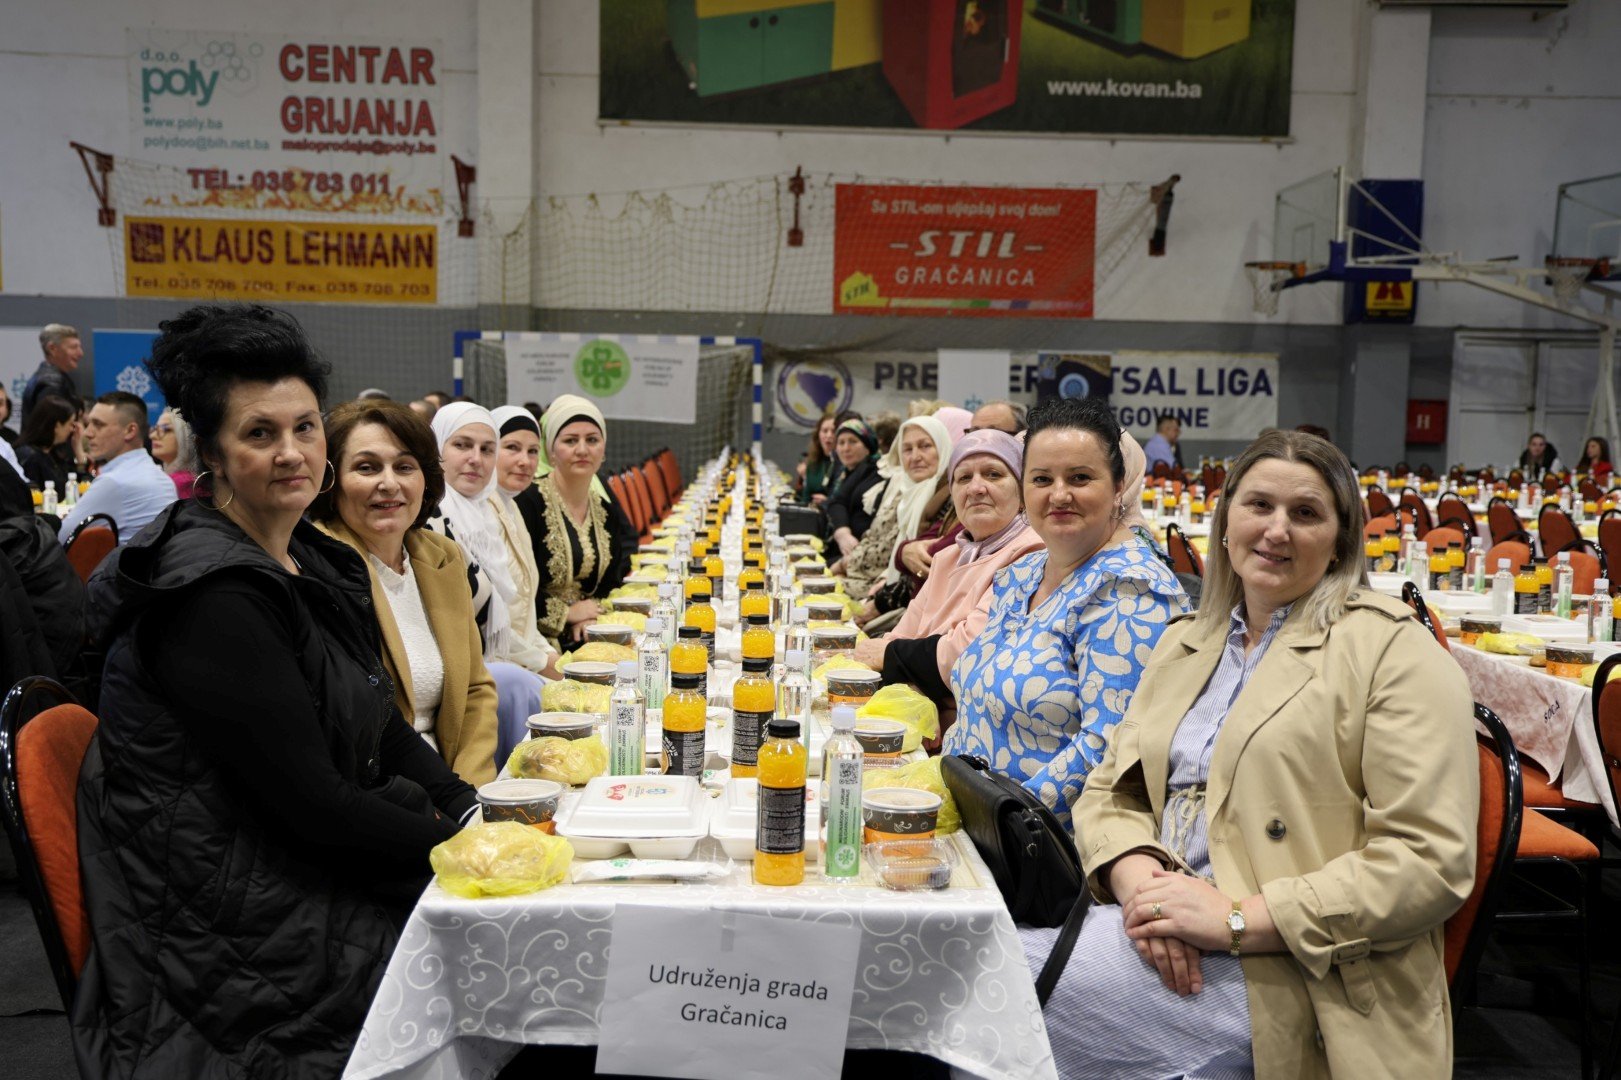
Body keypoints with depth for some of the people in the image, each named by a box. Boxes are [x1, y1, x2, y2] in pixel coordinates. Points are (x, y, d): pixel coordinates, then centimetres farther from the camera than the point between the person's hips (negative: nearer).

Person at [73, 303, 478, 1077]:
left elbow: (380, 725, 11)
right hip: (231, 929, -8)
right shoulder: (214, 598, -20)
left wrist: (473, 811, -2)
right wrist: (459, 843, -14)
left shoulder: (308, 561, 7)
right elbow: (311, 804, -22)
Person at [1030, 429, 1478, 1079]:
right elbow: (1111, 789, 14)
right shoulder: (1182, 644, 17)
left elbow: (1431, 861, -12)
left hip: (1289, 973, -6)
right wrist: (1136, 874, -9)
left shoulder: (1393, 650, -4)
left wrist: (1238, 918, -18)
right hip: (1167, 934, 6)